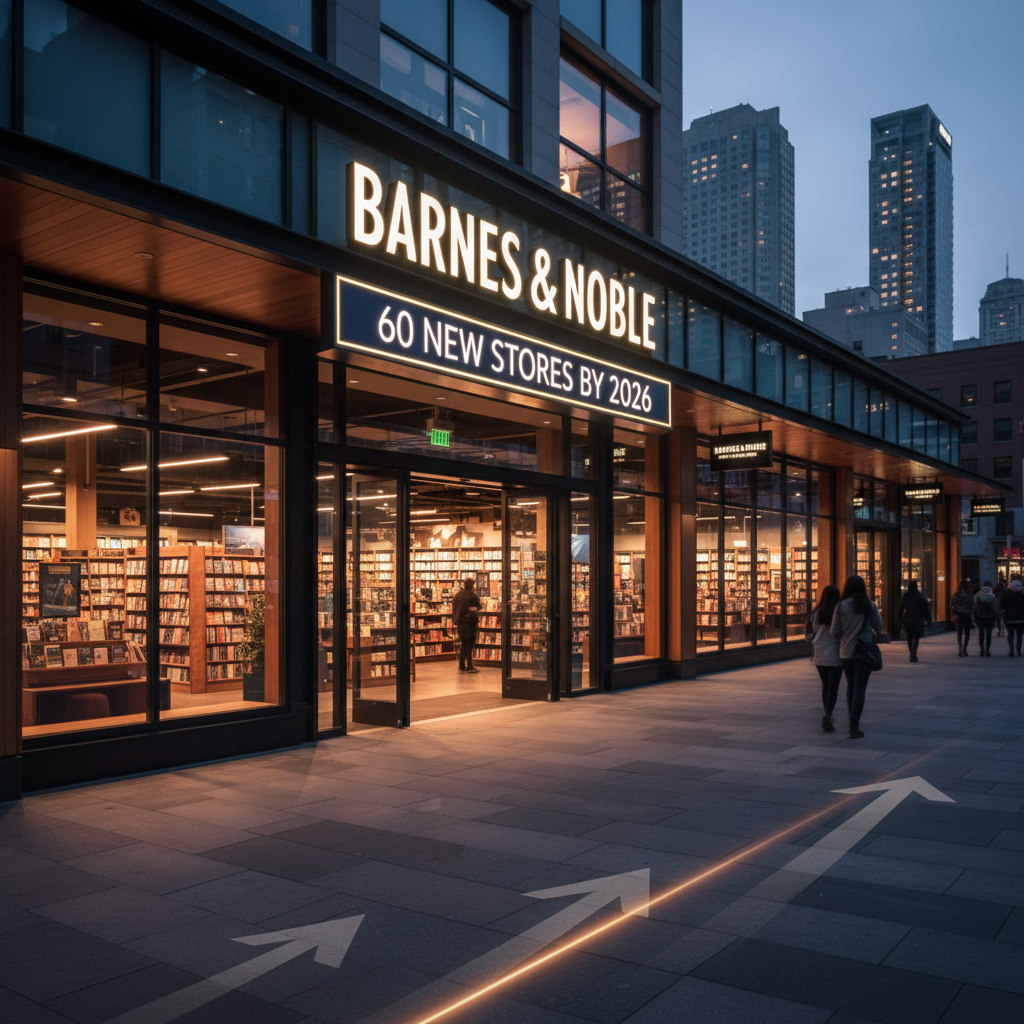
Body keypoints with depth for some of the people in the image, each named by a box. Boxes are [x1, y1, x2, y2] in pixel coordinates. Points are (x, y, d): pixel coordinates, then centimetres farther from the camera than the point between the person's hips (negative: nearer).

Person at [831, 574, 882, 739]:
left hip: (845, 653, 2)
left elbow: (834, 631, -4)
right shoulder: (870, 605, -7)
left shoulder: (841, 606, -4)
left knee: (851, 686, 20)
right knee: (859, 689, -2)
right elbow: (878, 627, 0)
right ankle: (854, 726, -8)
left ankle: (853, 718, 31)